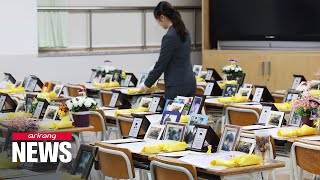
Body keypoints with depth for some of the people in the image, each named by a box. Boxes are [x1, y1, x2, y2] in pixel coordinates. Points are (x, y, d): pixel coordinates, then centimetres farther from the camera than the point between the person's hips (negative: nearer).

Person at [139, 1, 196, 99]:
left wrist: (147, 84, -1)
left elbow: (161, 63, -13)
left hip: (177, 86, -8)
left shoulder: (170, 37, -17)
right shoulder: (184, 32, 10)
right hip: (189, 83, 8)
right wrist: (155, 68, 31)